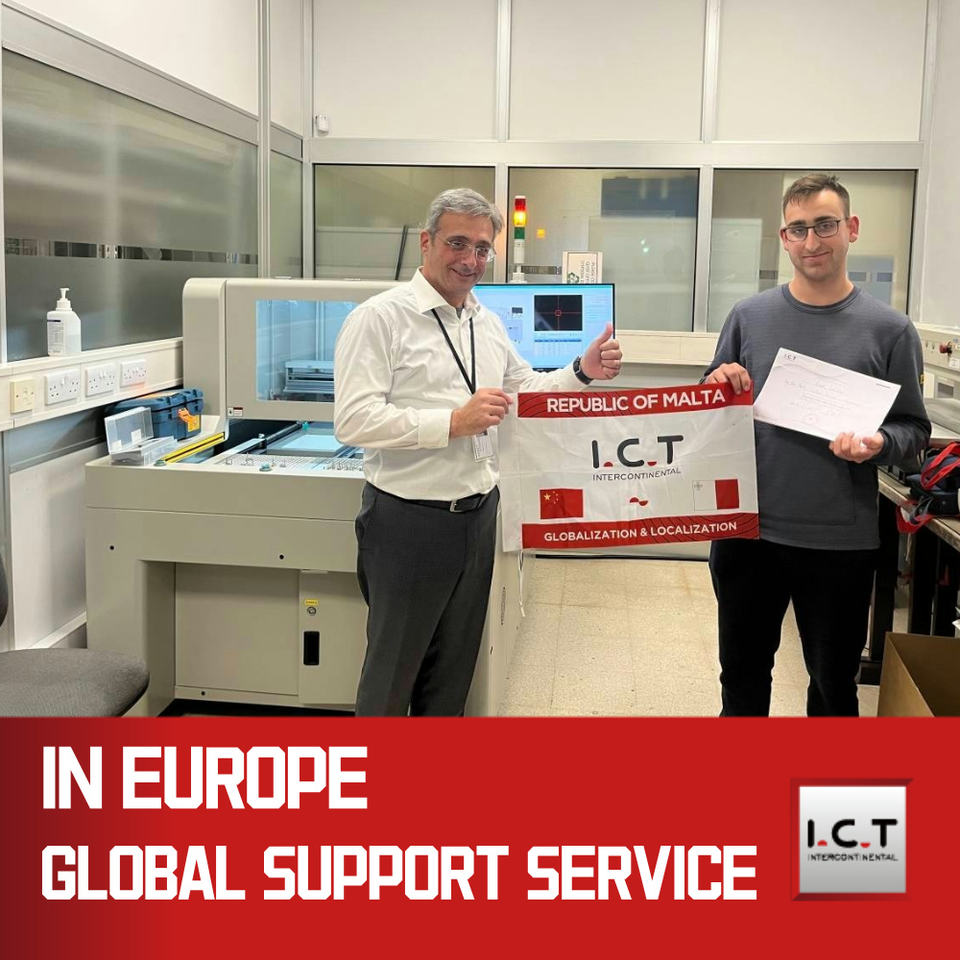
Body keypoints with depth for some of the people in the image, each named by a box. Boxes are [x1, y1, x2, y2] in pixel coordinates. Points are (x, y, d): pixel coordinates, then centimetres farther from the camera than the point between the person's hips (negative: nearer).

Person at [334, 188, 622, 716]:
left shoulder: (488, 323, 10)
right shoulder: (380, 317, -12)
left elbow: (523, 391, 22)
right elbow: (354, 420, -21)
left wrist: (581, 372, 6)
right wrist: (454, 422, -25)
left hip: (478, 514, 7)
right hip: (410, 519, -7)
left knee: (452, 670, 20)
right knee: (392, 672, 8)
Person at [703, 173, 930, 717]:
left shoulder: (889, 330, -2)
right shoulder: (749, 317, 3)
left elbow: (914, 429, 1)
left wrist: (879, 443, -20)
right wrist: (719, 389, -11)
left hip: (841, 542, -1)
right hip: (746, 530, 2)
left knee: (834, 685, 15)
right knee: (742, 674, 18)